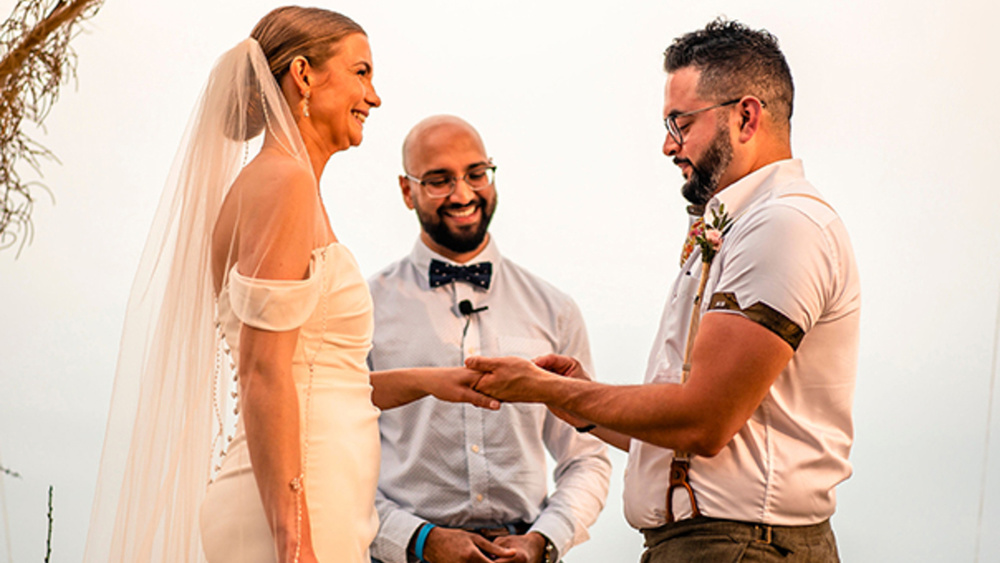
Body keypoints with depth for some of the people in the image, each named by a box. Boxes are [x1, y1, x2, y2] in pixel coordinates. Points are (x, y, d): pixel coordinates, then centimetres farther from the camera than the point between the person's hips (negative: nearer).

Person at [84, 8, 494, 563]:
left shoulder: (282, 181, 19)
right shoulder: (282, 181, -8)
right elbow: (263, 375, -17)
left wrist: (424, 381, 17)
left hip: (299, 510, 9)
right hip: (294, 511, -9)